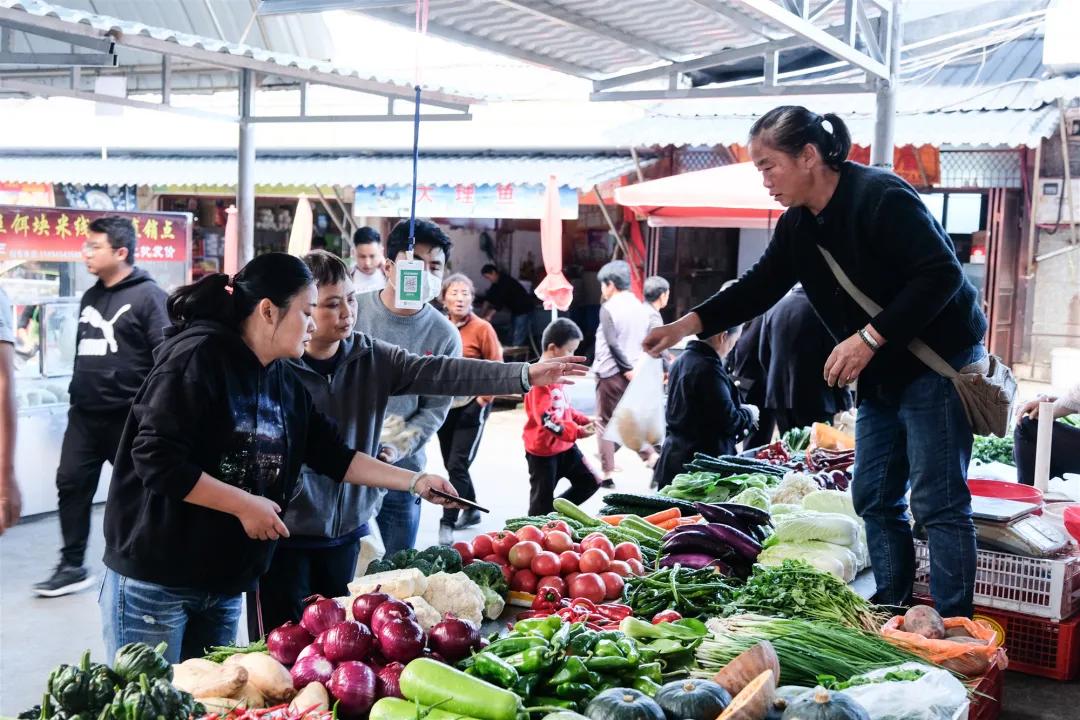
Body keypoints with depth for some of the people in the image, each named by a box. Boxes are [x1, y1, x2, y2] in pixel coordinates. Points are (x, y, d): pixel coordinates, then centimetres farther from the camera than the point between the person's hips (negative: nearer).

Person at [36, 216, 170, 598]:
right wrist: (77, 393, 20)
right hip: (85, 415, 7)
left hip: (129, 416, -7)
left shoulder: (148, 296, -12)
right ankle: (72, 567, 15)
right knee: (71, 483, 5)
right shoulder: (90, 297, 12)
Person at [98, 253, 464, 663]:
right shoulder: (198, 357, -16)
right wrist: (245, 505, -18)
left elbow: (332, 455, 14)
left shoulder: (283, 381, 8)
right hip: (154, 581, -7)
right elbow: (156, 459, -22)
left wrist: (414, 482, 8)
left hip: (224, 584, 8)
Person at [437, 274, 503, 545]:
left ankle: (448, 524, -2)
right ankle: (471, 510, 35)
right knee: (452, 464, 15)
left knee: (458, 466, -8)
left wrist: (483, 399, -11)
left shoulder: (482, 328, -9)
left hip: (471, 406, -5)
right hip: (444, 405, 5)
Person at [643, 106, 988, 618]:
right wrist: (688, 324, -2)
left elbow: (942, 274, -26)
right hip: (881, 375, 9)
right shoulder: (798, 225, 5)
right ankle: (891, 611, 21)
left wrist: (870, 336, -29)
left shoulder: (880, 197, -21)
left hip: (937, 364, -9)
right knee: (874, 498, 11)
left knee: (937, 503, -7)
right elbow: (760, 286, 9)